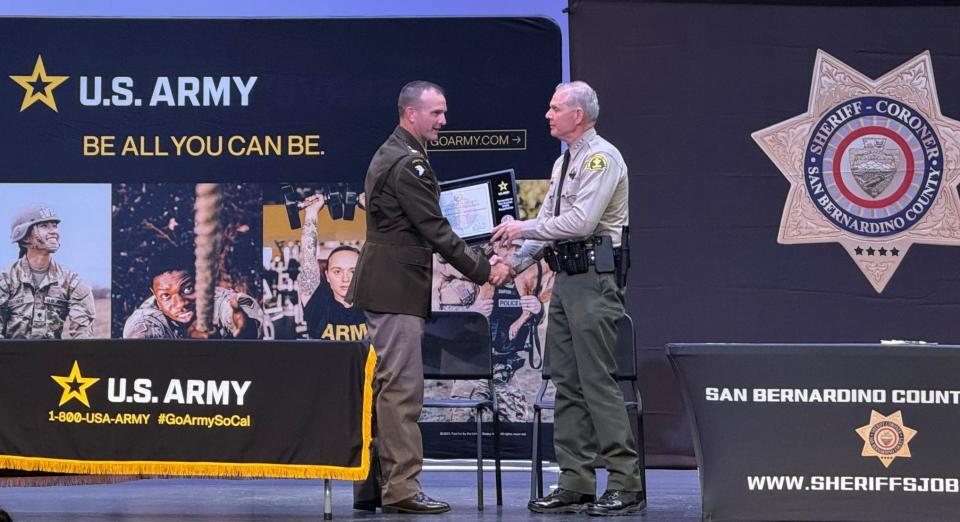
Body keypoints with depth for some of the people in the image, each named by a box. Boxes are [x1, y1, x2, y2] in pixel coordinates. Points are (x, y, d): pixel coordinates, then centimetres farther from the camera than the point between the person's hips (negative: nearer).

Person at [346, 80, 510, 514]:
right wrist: (482, 271, -11)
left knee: (382, 387, 12)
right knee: (401, 388, -9)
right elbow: (435, 230, -18)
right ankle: (401, 488, -8)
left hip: (383, 285, 11)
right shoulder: (409, 163, -15)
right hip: (397, 288, -11)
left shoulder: (389, 155, 18)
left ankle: (371, 486, 16)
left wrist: (476, 261, 18)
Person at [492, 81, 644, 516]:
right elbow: (548, 220, 20)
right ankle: (576, 484, 12)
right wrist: (515, 259, 9)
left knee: (598, 381, -11)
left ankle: (626, 485, -7)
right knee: (566, 382, 8)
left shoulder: (601, 158, -11)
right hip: (566, 277, 10)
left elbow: (581, 221, -20)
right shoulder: (564, 163, 18)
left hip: (593, 279, -10)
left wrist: (524, 229, -11)